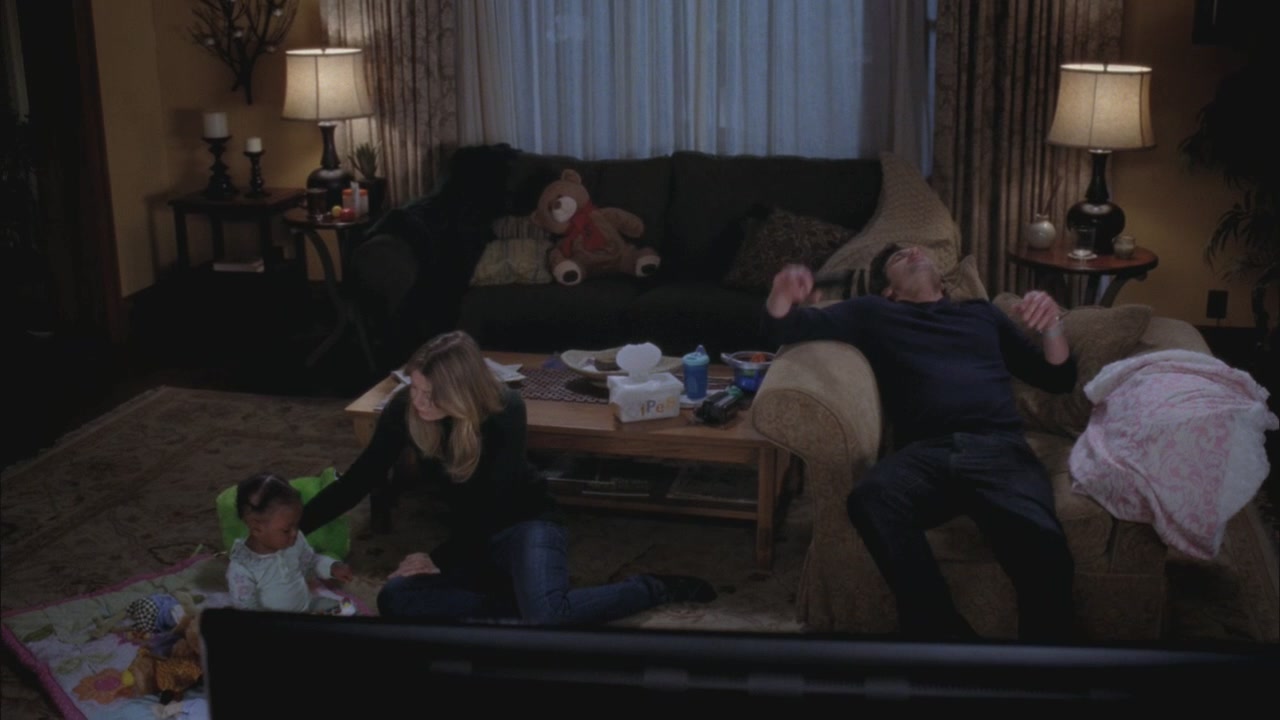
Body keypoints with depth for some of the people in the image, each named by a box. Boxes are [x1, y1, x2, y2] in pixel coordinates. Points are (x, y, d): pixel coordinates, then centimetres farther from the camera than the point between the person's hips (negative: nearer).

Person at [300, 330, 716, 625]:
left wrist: (441, 559, -17)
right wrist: (293, 527, -13)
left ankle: (656, 589, -10)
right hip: (469, 530, 5)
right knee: (394, 599, -21)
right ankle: (526, 600, -18)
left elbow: (491, 505, -19)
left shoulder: (503, 412, -25)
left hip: (523, 521, -5)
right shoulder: (404, 410, -15)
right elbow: (359, 480, -7)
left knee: (548, 619, -34)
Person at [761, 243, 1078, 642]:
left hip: (1000, 449, 1)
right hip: (924, 452, 0)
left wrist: (1051, 326, 11)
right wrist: (783, 294, -4)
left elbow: (1059, 378, 32)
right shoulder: (873, 313, 29)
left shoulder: (982, 313, 35)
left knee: (1041, 543, -36)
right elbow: (783, 326, 20)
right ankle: (947, 633, -31)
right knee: (871, 498, -39)